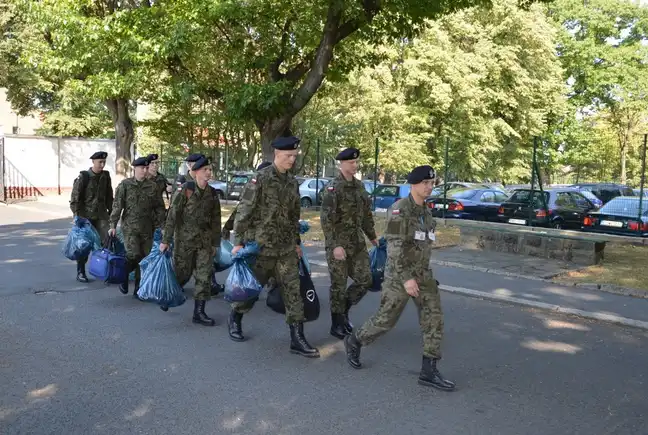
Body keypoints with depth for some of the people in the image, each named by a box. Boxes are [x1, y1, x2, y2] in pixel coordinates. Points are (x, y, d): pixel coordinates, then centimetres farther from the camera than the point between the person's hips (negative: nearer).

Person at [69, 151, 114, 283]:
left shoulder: (106, 176, 5)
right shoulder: (83, 176, -9)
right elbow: (74, 198, -9)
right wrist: (77, 216, -13)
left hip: (101, 215, 4)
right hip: (86, 215, -3)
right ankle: (80, 272, 16)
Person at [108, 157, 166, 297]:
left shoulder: (153, 186, 5)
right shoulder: (125, 185, -1)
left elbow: (159, 208, 9)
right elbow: (117, 206, -2)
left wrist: (160, 226, 5)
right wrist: (113, 225, -5)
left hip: (147, 228, 3)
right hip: (130, 227, -3)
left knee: (144, 257, 4)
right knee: (134, 255, -14)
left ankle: (138, 288, 16)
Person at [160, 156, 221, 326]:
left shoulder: (212, 193, 3)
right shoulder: (186, 189, -10)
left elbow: (216, 220, 10)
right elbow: (172, 215, -11)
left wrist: (215, 243, 10)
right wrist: (166, 240, -12)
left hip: (205, 240, 4)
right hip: (185, 238, -4)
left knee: (205, 275, -2)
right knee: (182, 274, 7)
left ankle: (199, 312, 5)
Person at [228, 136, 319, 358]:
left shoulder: (293, 182, 7)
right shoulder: (260, 179, -11)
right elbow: (243, 212, -11)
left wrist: (297, 243, 17)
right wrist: (239, 242, -13)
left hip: (286, 248, 5)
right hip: (260, 246, -5)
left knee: (294, 290, 0)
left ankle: (297, 339, 5)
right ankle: (234, 319, 36)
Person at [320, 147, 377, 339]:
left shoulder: (359, 185, 9)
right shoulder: (333, 187, -14)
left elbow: (366, 213, 18)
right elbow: (326, 219, -19)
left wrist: (372, 236, 20)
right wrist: (335, 245, -24)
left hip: (357, 242, 7)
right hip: (338, 242, -7)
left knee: (364, 280, 5)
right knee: (339, 285, 2)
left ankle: (344, 311, 26)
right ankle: (337, 325, 16)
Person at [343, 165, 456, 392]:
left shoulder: (426, 212, 10)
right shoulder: (399, 210, -16)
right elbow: (394, 247, -22)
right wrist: (406, 278, -26)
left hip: (424, 275, 7)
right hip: (400, 275, -7)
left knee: (434, 319, -2)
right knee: (386, 319, 3)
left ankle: (429, 371, 3)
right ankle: (354, 341, 30)